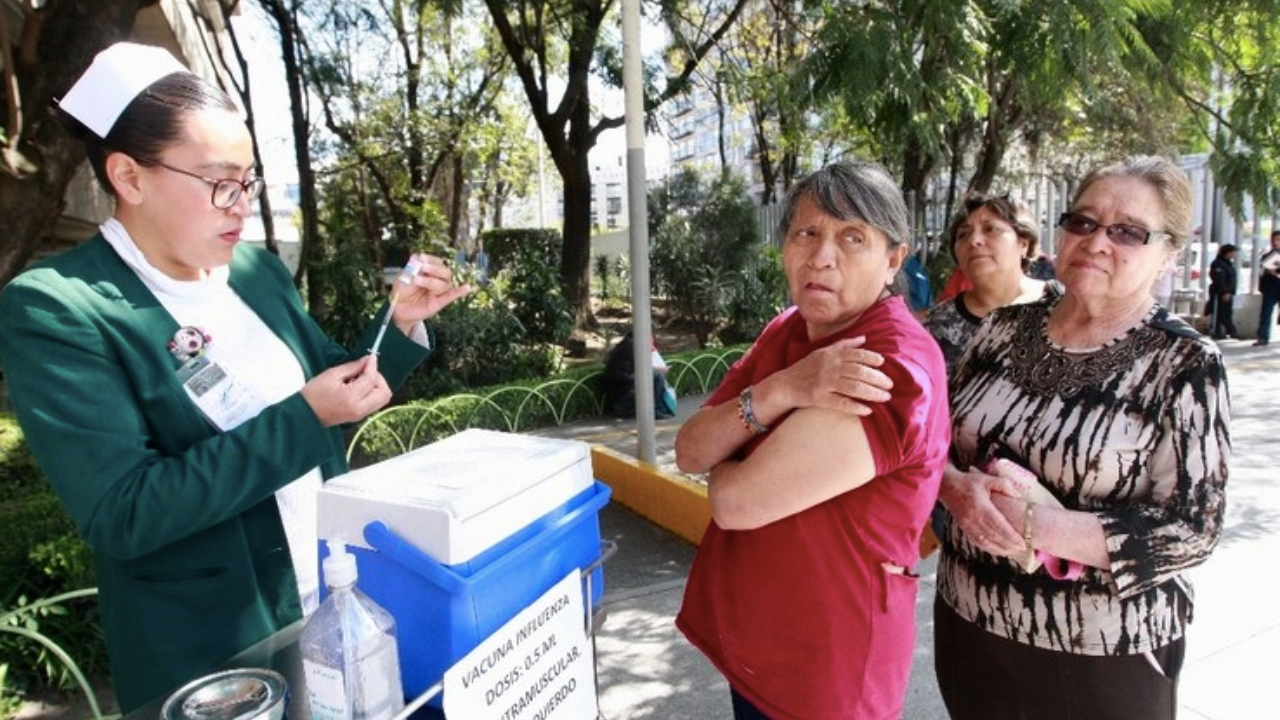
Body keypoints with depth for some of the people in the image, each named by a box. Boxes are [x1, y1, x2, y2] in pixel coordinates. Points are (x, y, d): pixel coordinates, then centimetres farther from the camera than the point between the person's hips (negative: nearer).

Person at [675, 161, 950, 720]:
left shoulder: (892, 372, -27)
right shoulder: (785, 331, 1)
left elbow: (736, 501, -28)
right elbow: (688, 453, -8)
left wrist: (724, 447, -6)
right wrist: (780, 391, -24)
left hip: (825, 668, -7)